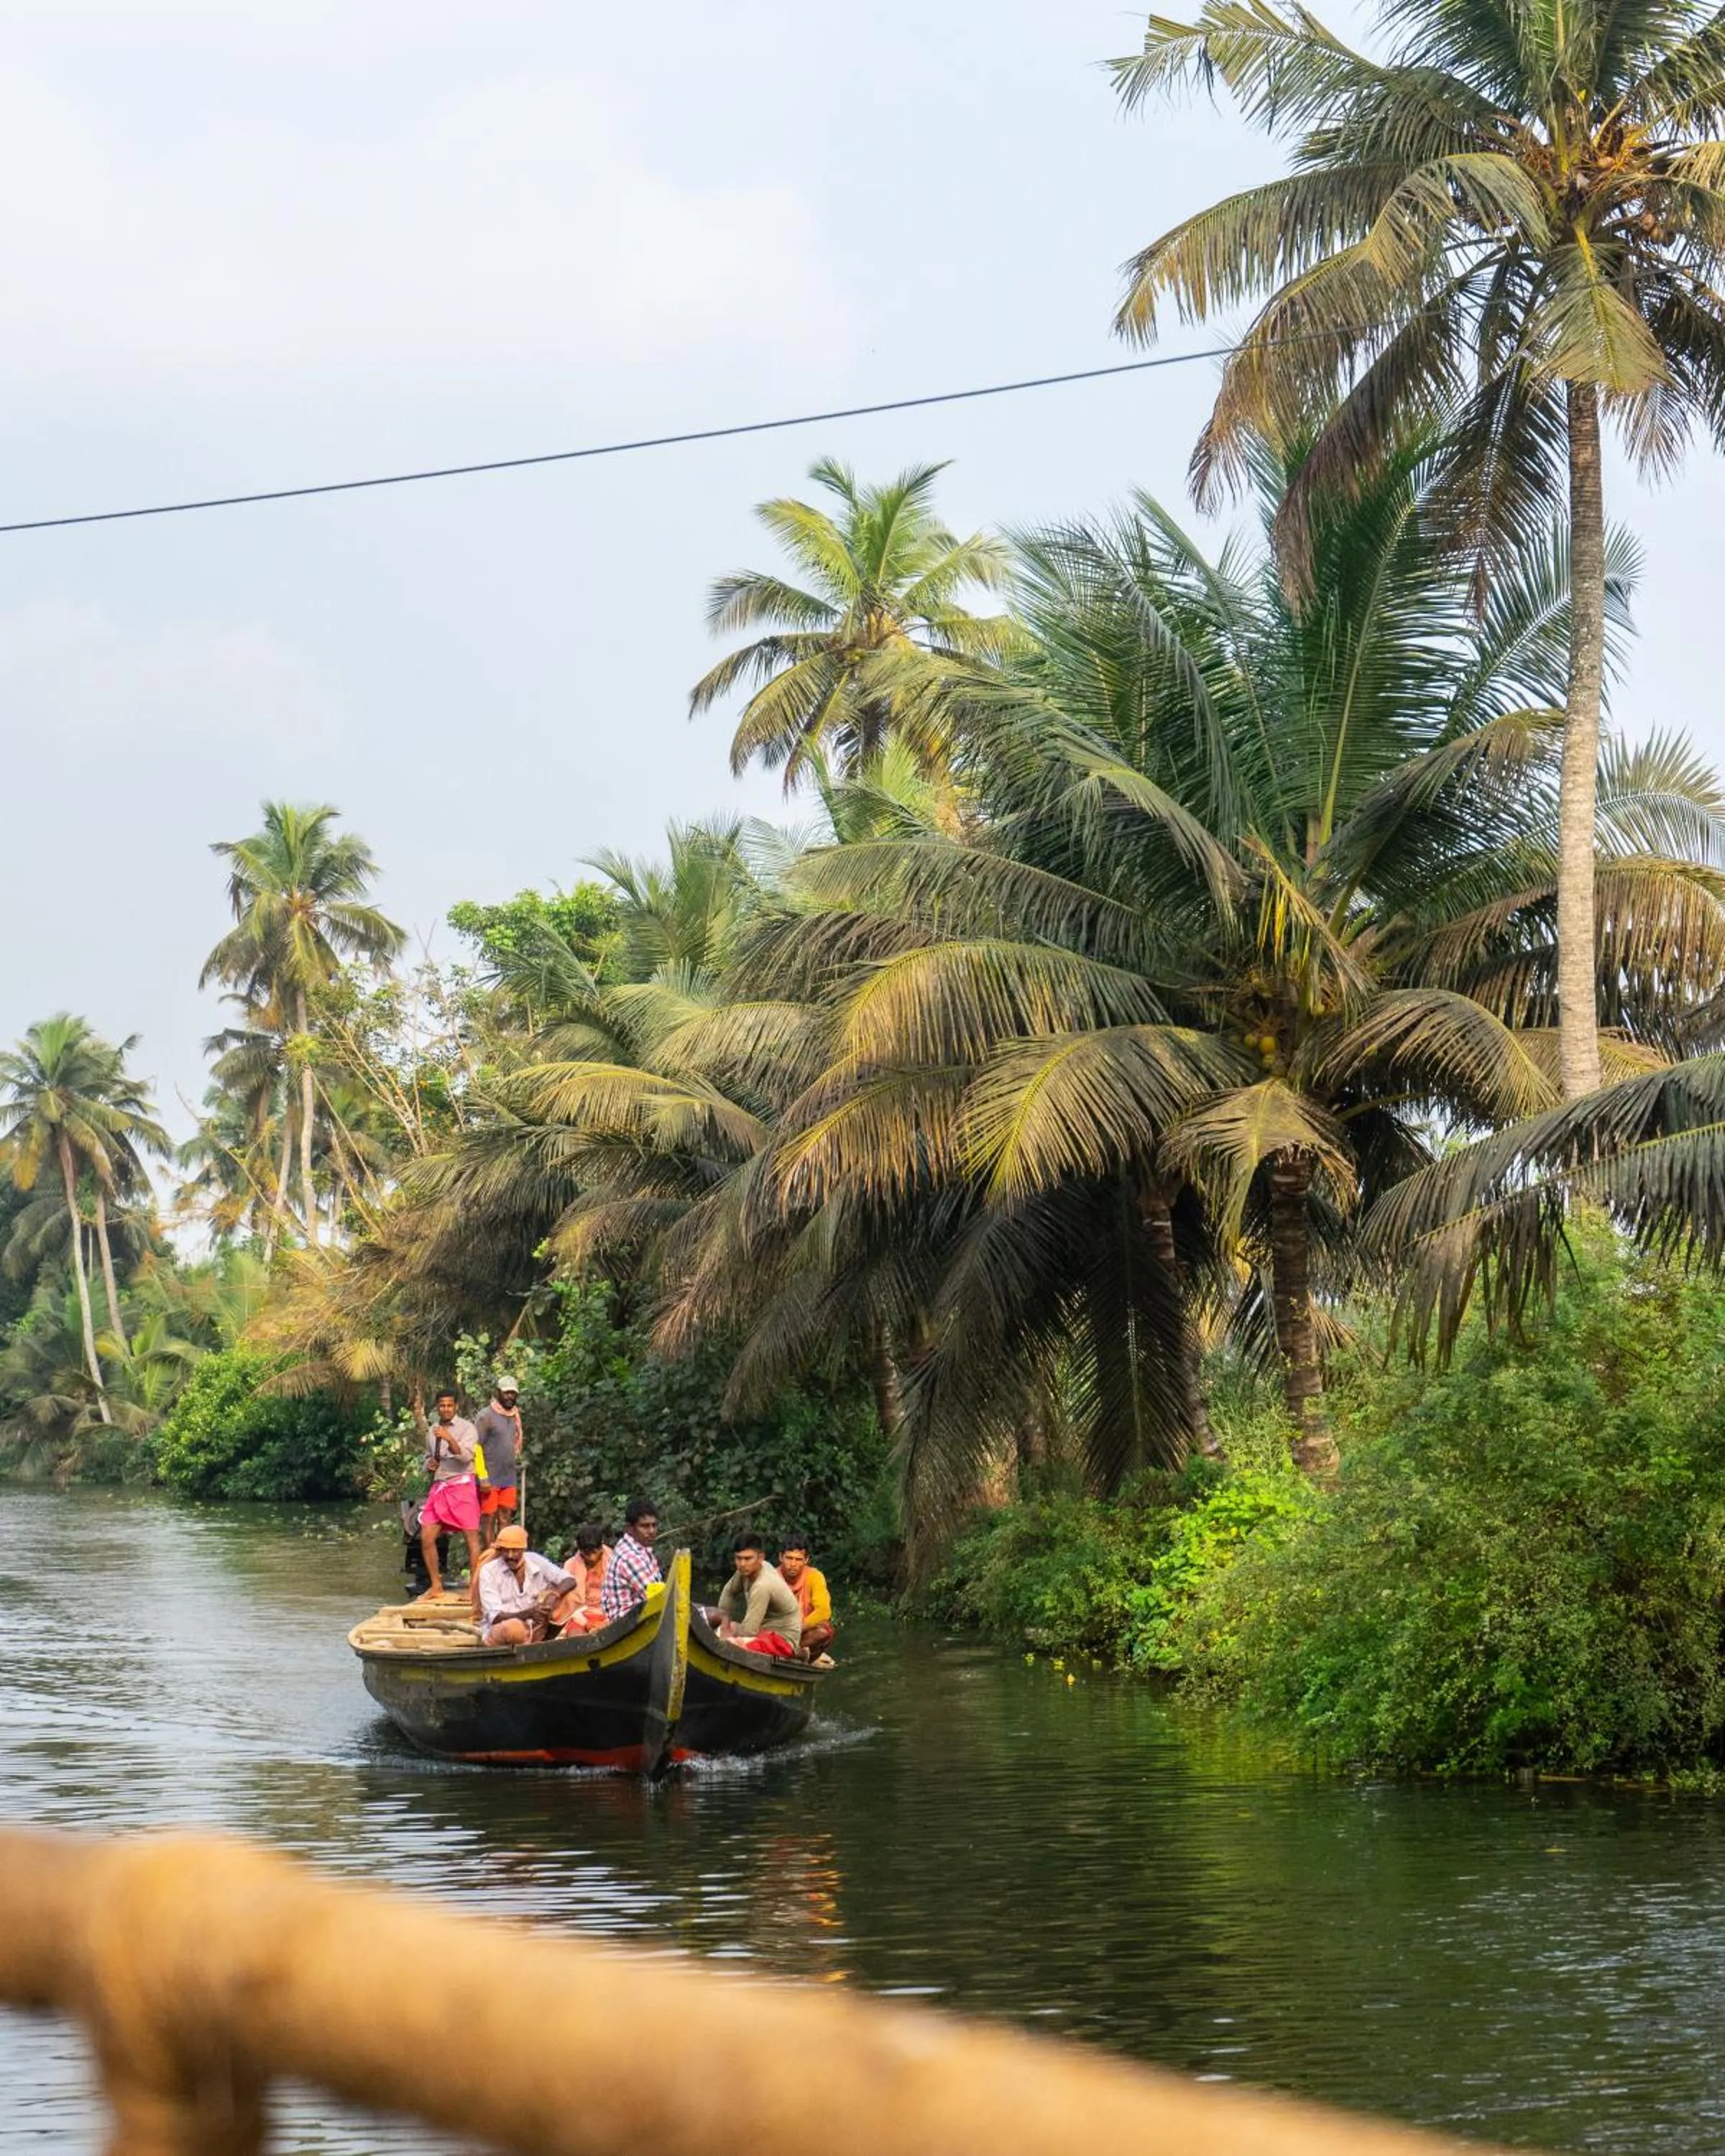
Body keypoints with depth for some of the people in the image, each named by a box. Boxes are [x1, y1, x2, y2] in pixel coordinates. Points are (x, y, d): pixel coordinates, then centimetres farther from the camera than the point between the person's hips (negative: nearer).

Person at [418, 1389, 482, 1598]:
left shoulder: (466, 1428, -2)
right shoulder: (432, 1431, 15)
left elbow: (466, 1456, -17)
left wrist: (449, 1438, -31)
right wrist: (429, 1465, 6)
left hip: (462, 1485, -6)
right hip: (439, 1486, 6)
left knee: (472, 1538, -6)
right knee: (426, 1537, 0)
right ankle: (436, 1586, 11)